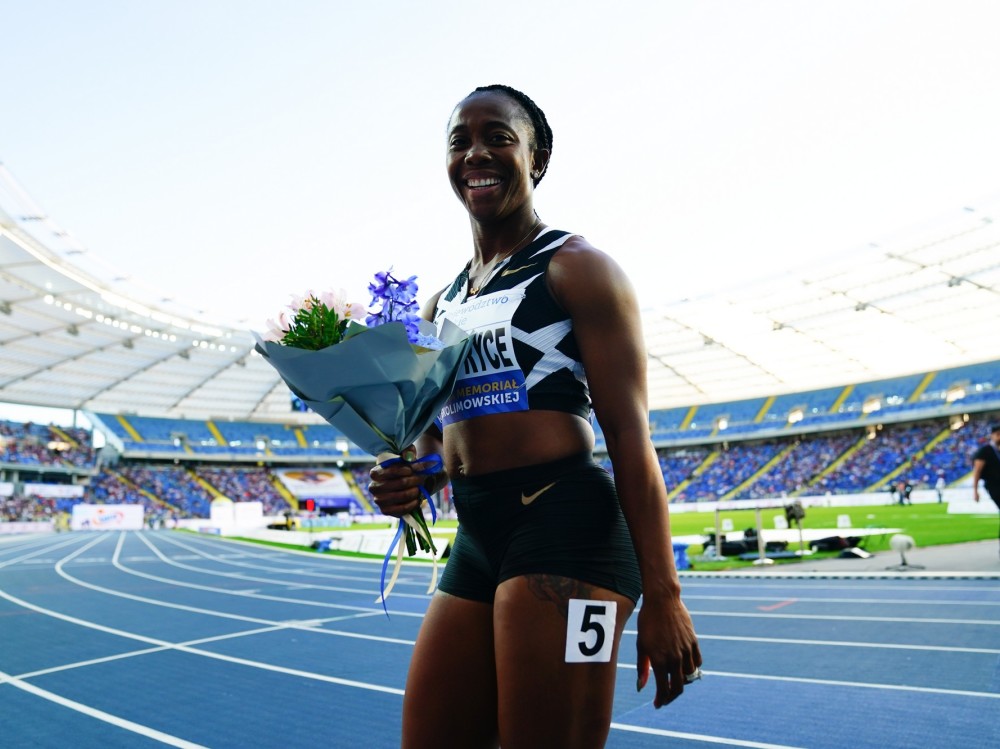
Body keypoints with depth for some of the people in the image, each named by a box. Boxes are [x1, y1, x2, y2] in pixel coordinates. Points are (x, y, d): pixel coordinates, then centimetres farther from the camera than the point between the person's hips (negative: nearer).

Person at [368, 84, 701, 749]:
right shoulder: (442, 303, 19)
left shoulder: (575, 266, -1)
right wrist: (409, 480, 0)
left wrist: (662, 594, -15)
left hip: (563, 527, -7)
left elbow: (629, 434, -10)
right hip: (474, 543, 7)